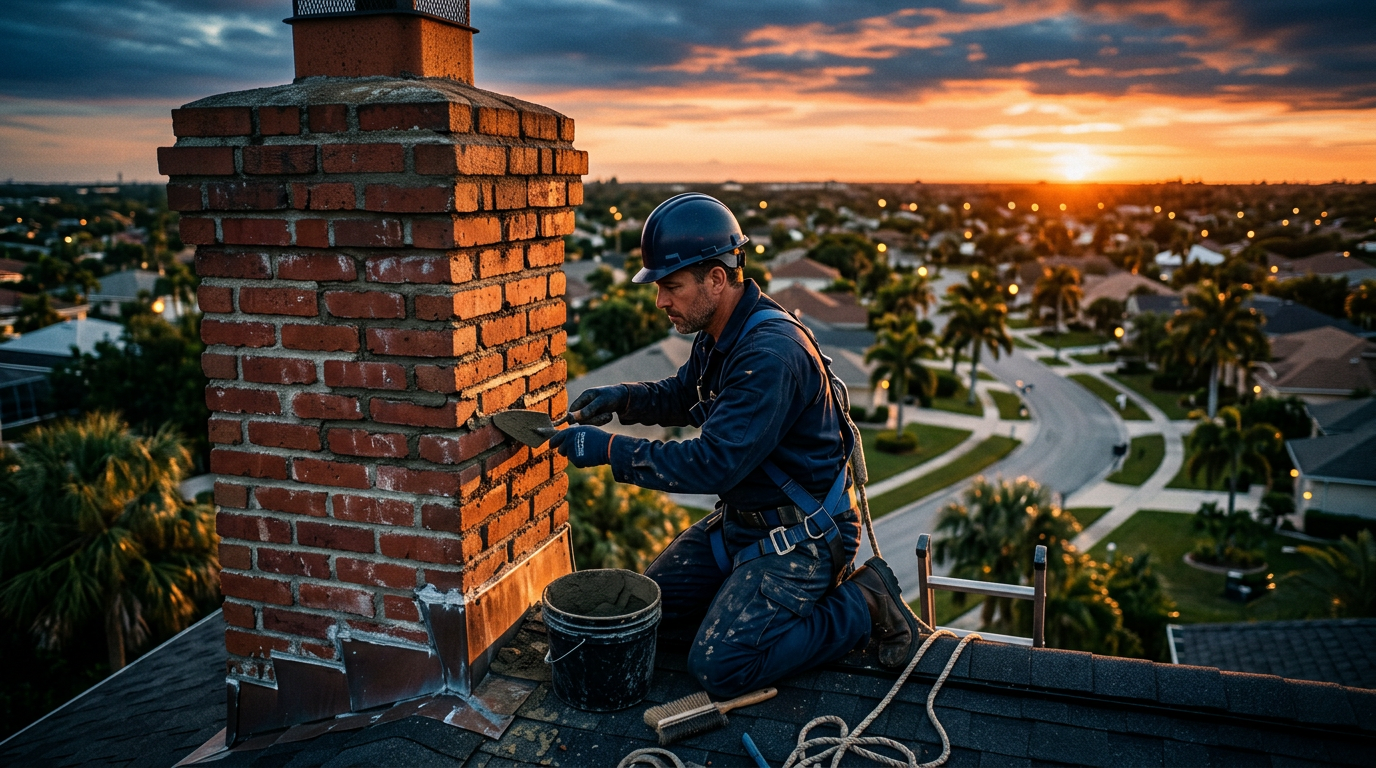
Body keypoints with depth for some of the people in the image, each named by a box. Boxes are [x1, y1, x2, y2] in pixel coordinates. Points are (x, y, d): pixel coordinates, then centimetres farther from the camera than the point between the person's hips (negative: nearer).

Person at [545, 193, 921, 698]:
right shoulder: (719, 335, 1)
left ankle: (862, 604, 0)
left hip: (801, 535, -9)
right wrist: (622, 398, 0)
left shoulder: (772, 353, -29)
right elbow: (682, 396, 20)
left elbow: (715, 463, -32)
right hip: (741, 519, 9)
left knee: (719, 667, -15)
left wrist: (610, 450, -26)